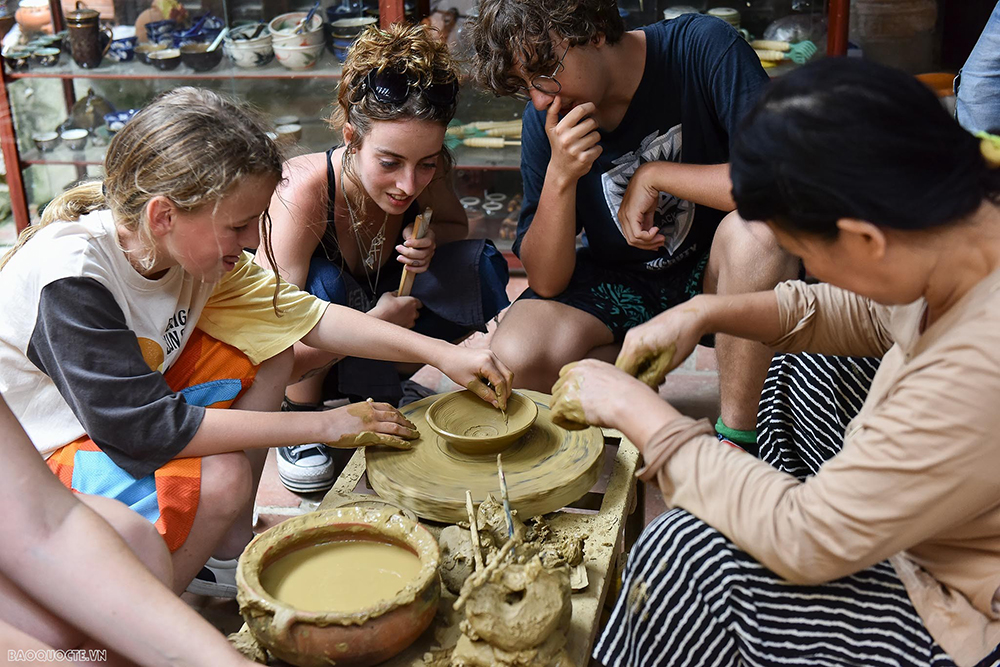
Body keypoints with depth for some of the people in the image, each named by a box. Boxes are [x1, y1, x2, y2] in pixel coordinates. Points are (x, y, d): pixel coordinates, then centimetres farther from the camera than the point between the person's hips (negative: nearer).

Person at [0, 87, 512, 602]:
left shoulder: (191, 246, -10)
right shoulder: (69, 279, -33)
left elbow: (304, 315, -2)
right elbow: (147, 429, -33)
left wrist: (440, 353, -10)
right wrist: (324, 425, -29)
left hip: (119, 413, 8)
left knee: (266, 349, -5)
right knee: (220, 478, -30)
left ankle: (227, 550, 2)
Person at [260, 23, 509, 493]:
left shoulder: (424, 172, -19)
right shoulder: (303, 194, -34)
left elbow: (456, 223, 5)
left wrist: (429, 239, -18)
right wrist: (377, 320, -31)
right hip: (306, 366, -4)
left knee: (479, 262, -13)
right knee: (326, 284, -35)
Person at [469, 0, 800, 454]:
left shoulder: (701, 47, -19)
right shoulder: (546, 118, -9)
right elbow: (546, 282, -11)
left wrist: (652, 175, -24)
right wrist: (560, 175, -26)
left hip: (715, 269, -1)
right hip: (619, 282, 2)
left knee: (757, 232, -36)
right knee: (516, 357, -24)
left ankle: (737, 439, -19)